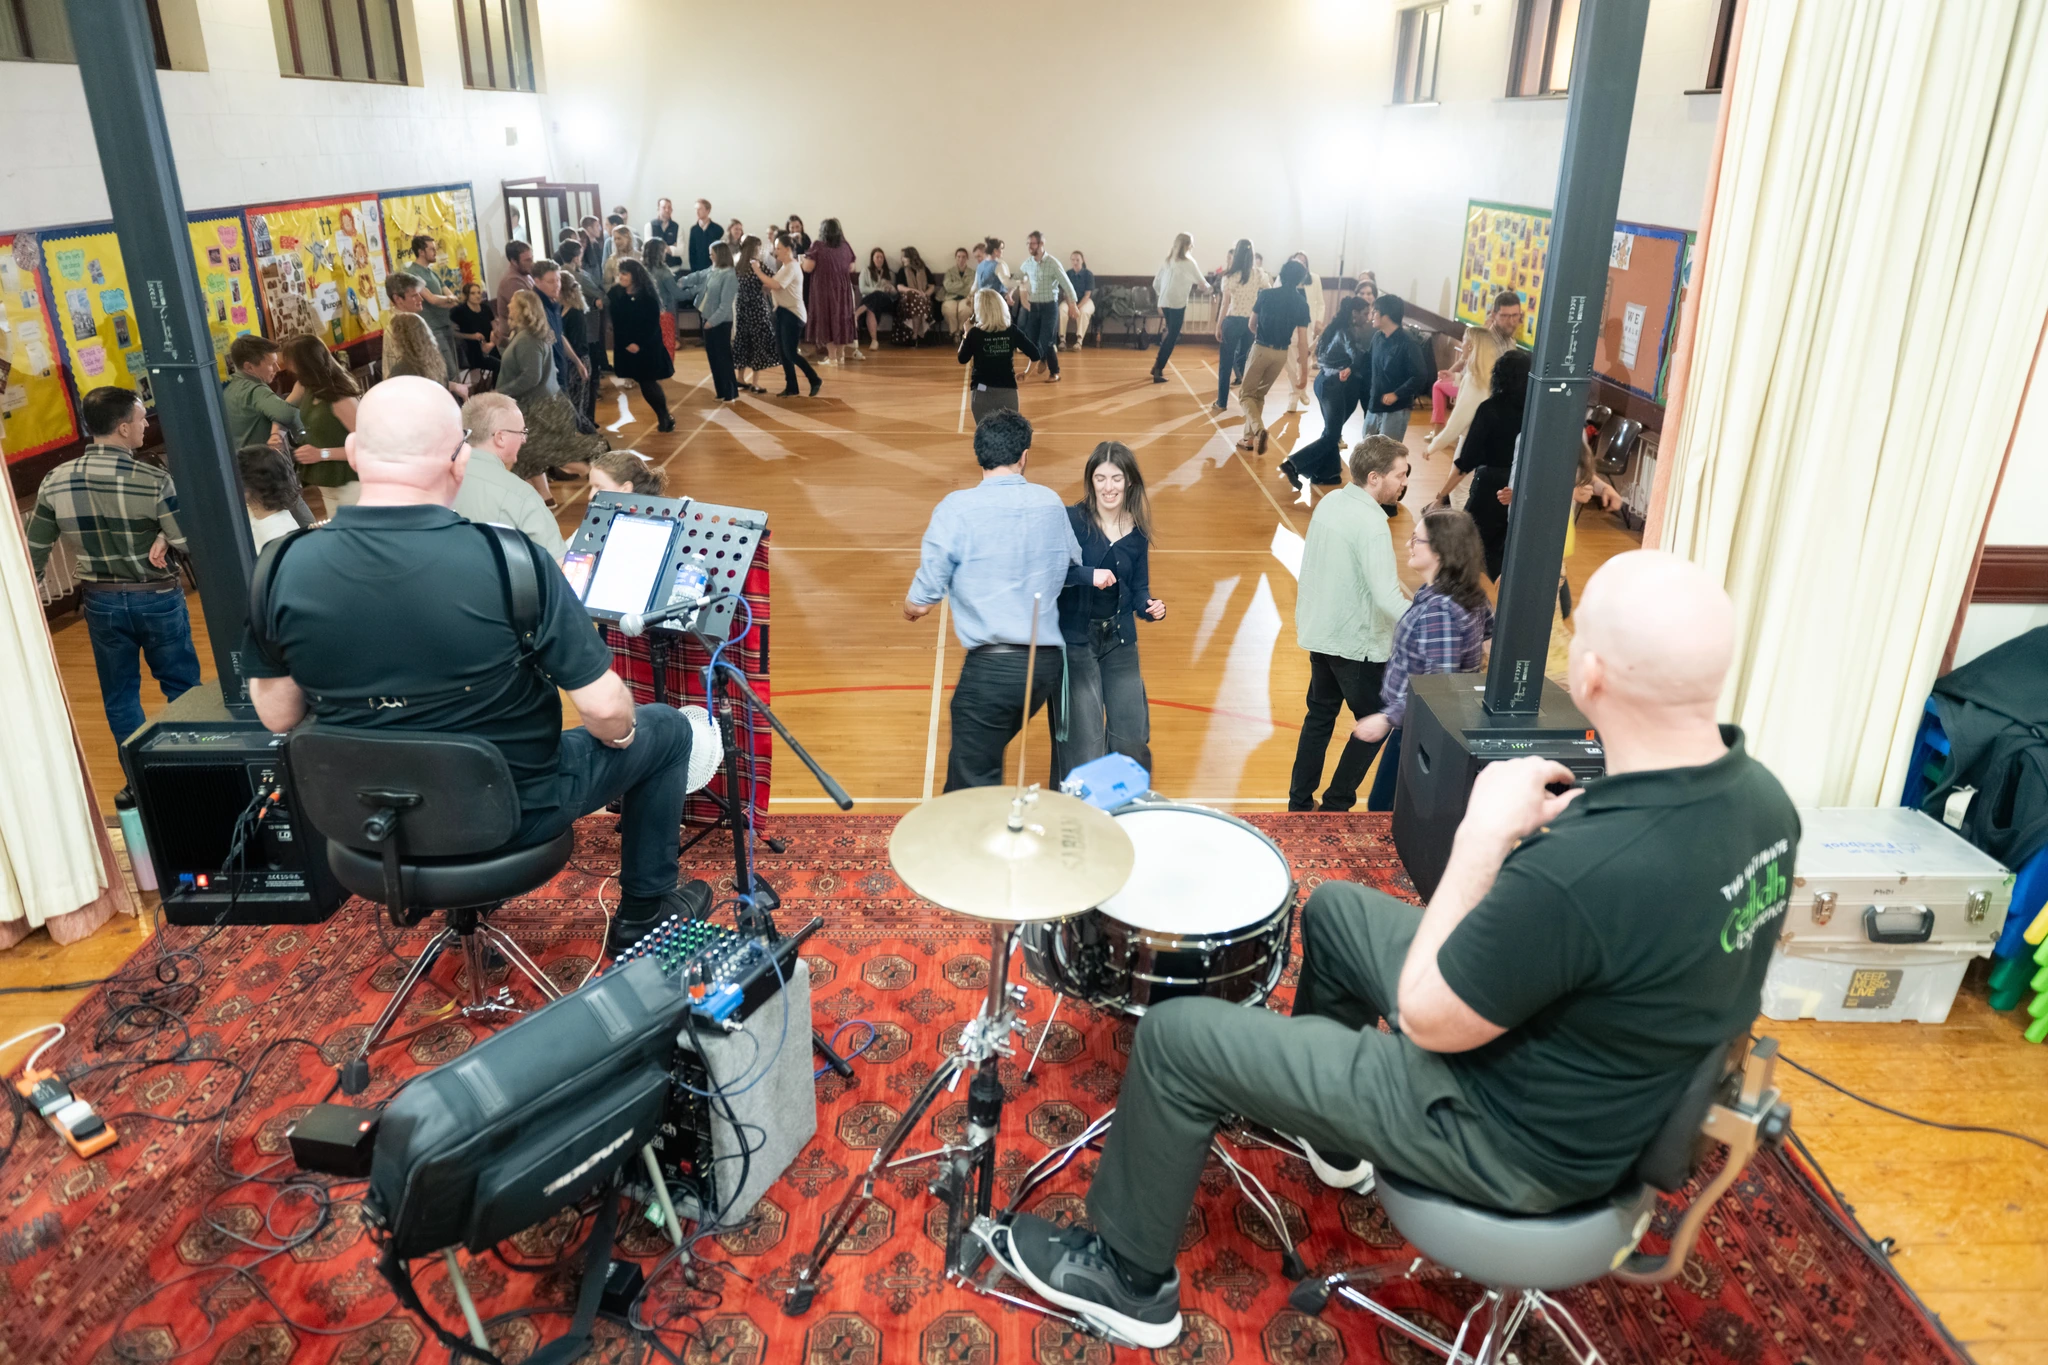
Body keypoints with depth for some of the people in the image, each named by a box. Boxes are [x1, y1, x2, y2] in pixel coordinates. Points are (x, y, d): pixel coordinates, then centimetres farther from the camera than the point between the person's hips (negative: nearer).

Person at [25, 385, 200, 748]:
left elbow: (33, 553, 2)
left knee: (119, 698, 15)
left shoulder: (55, 482, -5)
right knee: (183, 690, 11)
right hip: (157, 598, -3)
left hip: (101, 602, 4)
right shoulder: (153, 479, -19)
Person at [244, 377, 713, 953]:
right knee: (665, 729, 19)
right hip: (513, 811, -4)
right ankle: (644, 912, 29)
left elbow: (277, 715, -2)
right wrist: (620, 732, 1)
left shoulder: (285, 568, -15)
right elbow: (604, 709, -22)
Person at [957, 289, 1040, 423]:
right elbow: (1035, 354, -1)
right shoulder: (1012, 331, -2)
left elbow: (962, 359, 4)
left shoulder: (975, 333, -8)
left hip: (982, 392, -2)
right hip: (1008, 391, 2)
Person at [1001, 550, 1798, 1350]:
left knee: (1176, 1036, 1)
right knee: (1336, 908, 25)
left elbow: (1427, 1018, -23)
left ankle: (1129, 1277, 25)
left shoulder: (1584, 870, -39)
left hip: (1518, 1142, -8)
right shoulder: (1762, 797, -12)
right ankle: (1327, 1130, 48)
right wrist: (1565, 829, -5)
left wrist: (1485, 835, -20)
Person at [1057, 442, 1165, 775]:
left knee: (1132, 738, 7)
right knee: (1084, 746, -3)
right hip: (1075, 641, -4)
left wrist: (1150, 607, -10)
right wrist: (1088, 574, -34)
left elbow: (1138, 588, 10)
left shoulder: (1137, 531, 4)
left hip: (1120, 643, 5)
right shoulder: (1071, 520, -11)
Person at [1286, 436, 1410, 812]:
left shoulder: (1330, 502, 1)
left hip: (1321, 633, 8)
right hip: (1357, 643, -8)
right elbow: (1387, 598, -30)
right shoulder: (1371, 524, -24)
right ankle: (1336, 805, 12)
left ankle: (1300, 802, 25)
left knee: (1320, 715, 20)